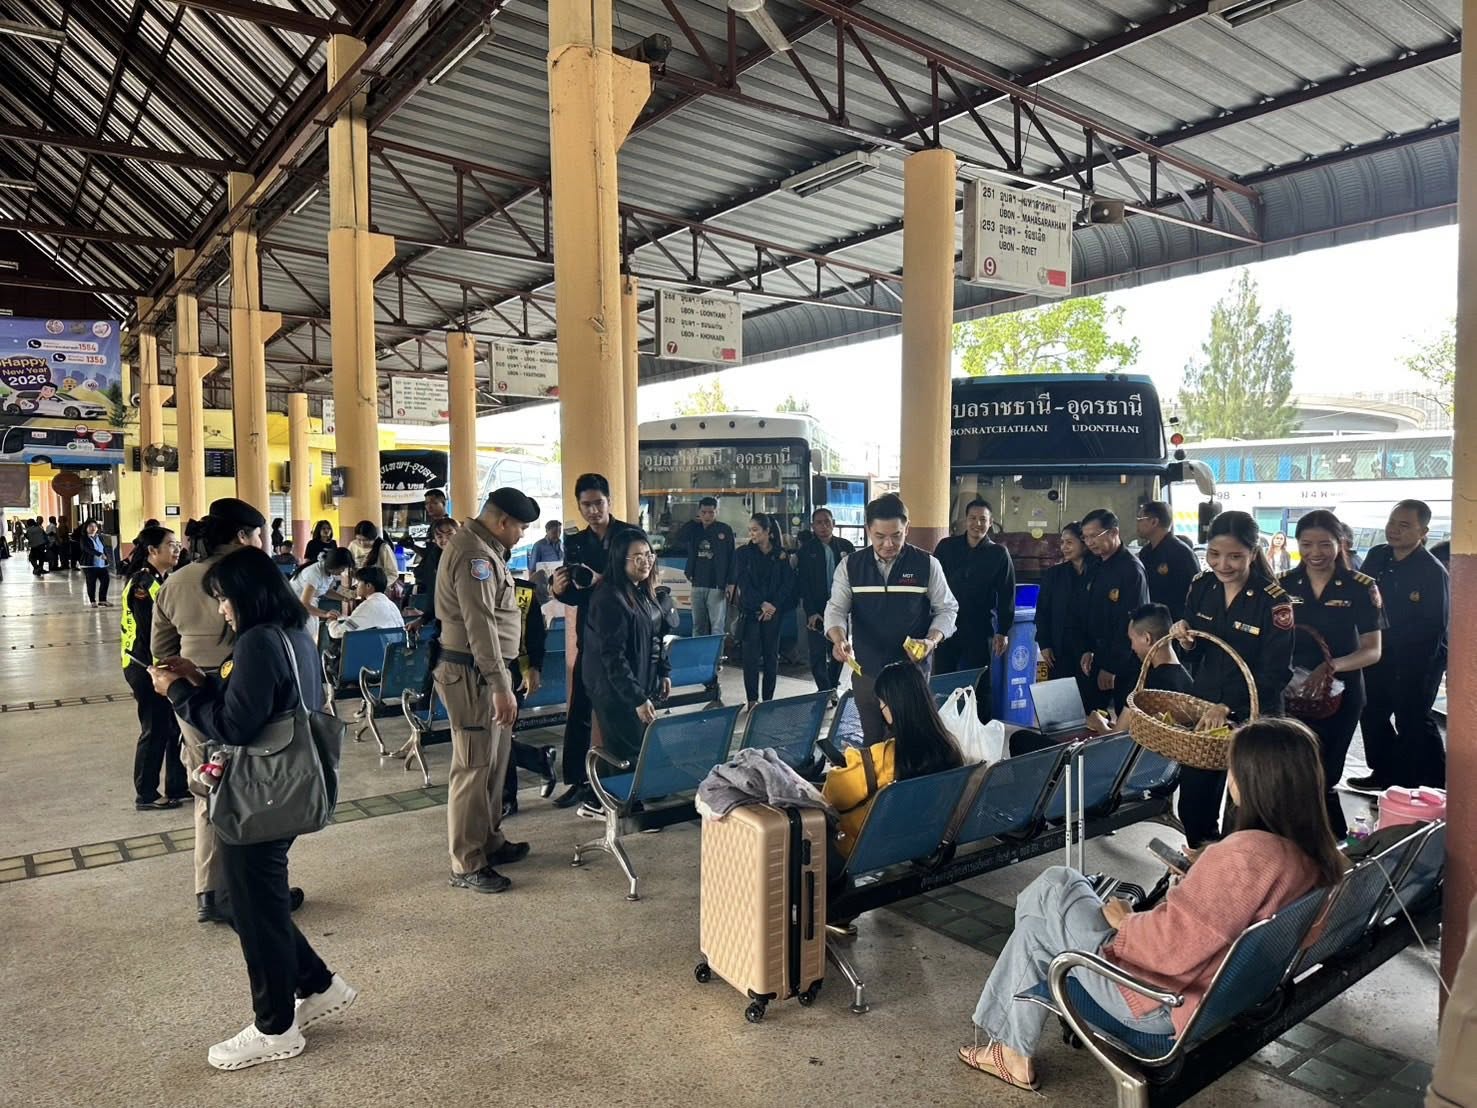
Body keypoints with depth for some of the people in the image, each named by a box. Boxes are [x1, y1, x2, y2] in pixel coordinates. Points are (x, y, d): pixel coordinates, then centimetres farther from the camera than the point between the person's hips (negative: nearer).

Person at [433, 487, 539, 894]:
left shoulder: (482, 548, 14)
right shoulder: (474, 554, -19)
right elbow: (481, 626, -25)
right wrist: (501, 686, -26)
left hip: (484, 669, 11)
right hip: (472, 673, -11)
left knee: (494, 761, 18)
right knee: (474, 767, -4)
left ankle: (489, 842, 31)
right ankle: (466, 865, 5)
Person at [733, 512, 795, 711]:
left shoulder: (781, 555, 4)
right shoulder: (743, 553, 2)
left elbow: (788, 583, 1)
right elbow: (743, 582, -4)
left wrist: (773, 606, -11)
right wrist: (761, 604, -13)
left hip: (774, 611, 1)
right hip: (750, 610, -1)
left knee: (772, 655, 4)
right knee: (751, 656, -3)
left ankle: (768, 699, 13)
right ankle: (752, 700, 3)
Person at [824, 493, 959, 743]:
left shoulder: (927, 565, -3)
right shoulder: (850, 566, 1)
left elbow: (947, 608, 3)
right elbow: (836, 609, -3)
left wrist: (932, 640, -16)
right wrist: (839, 639, -24)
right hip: (866, 672, 2)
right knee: (873, 743, 12)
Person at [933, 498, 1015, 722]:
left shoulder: (999, 554, 2)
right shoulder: (946, 547, 3)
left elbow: (1007, 596, 3)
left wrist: (1003, 632, -1)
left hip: (980, 630, -1)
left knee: (980, 685, 6)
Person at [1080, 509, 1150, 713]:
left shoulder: (1131, 570, -16)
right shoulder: (1096, 569, 10)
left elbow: (1131, 624, -19)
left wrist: (1112, 667, -17)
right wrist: (1088, 650, 7)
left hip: (1124, 663, -8)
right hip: (1100, 655, 8)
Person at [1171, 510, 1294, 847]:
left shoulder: (1274, 601, -16)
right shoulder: (1201, 587, 0)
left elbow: (1275, 673, -18)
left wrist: (1227, 706, -27)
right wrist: (1186, 640, -12)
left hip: (1252, 716, -5)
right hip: (1201, 706, 5)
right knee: (1193, 806, 14)